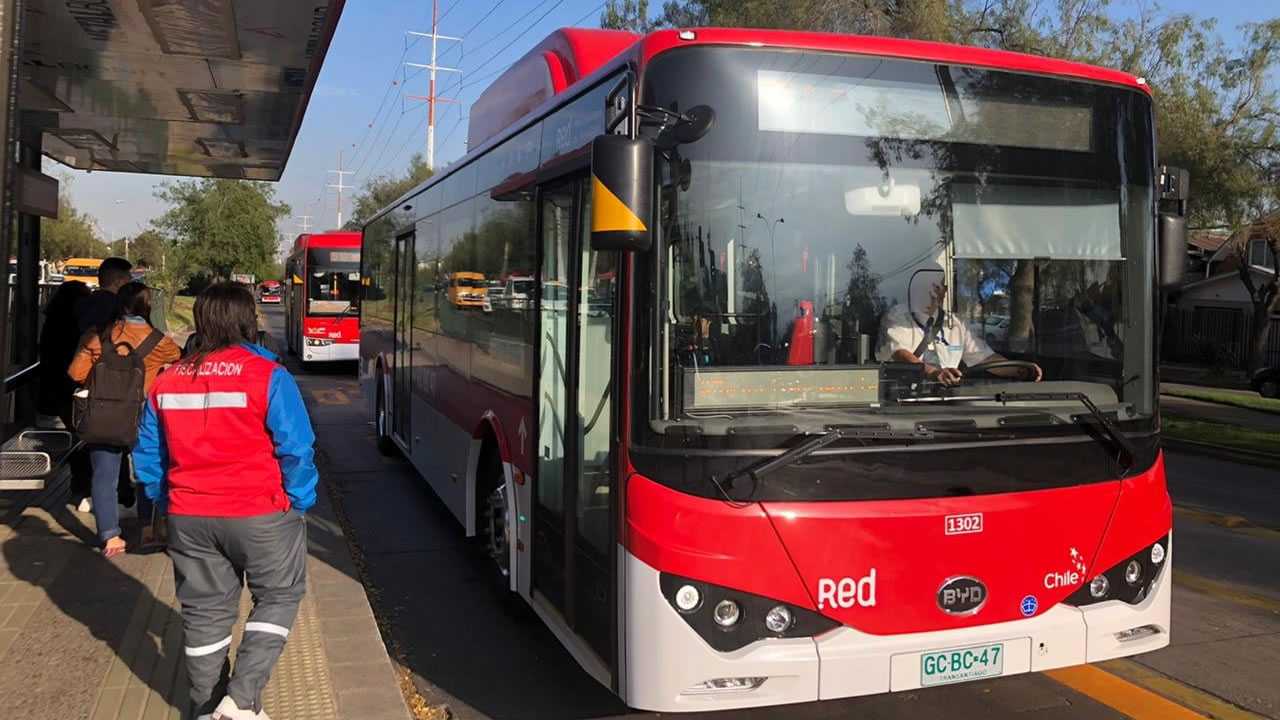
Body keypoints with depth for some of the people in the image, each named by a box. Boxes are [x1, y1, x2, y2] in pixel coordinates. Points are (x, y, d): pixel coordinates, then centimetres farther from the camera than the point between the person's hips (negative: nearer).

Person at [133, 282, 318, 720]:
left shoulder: (167, 382, 3)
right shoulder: (266, 376, -14)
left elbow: (147, 456, 9)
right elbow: (297, 449, -15)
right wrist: (298, 502, -2)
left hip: (189, 517, 5)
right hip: (260, 515, -5)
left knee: (205, 610, 17)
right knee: (278, 596, 13)